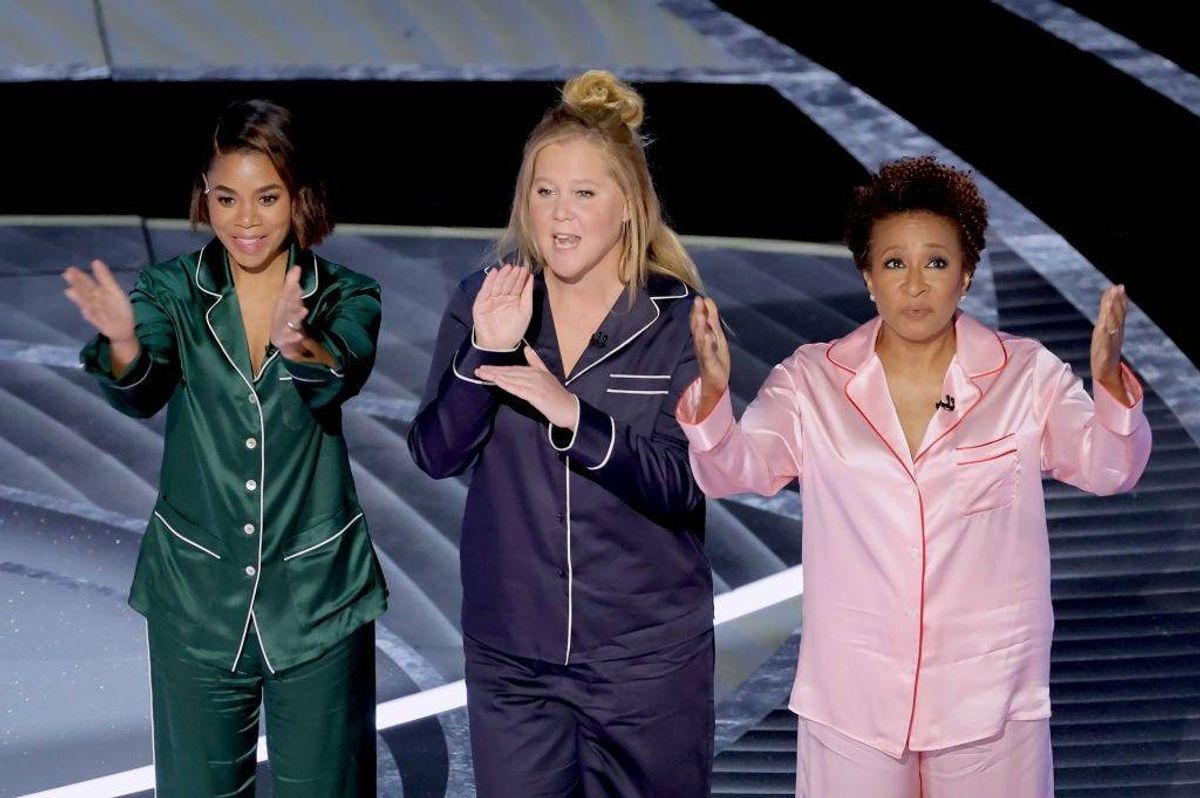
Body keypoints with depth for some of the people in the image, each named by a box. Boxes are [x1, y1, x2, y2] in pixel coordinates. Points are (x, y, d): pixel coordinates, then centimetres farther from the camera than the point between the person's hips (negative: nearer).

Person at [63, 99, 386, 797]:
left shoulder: (345, 295, -4)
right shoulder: (172, 290, -2)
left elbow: (343, 376, -25)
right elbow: (140, 395, -20)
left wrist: (299, 345, -47)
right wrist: (123, 343, -43)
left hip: (319, 597, 0)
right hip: (196, 600, 1)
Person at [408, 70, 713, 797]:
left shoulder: (677, 318, -7)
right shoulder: (485, 300, 0)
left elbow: (683, 487, -14)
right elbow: (435, 457, -5)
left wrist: (572, 414, -27)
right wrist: (484, 353, -21)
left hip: (646, 656, -2)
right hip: (508, 652, 2)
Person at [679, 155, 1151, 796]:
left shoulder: (1027, 376, -2)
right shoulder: (811, 380, -1)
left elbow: (1109, 469, -11)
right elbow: (734, 471, -10)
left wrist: (1109, 381, -31)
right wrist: (712, 391, -31)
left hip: (989, 696, 0)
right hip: (850, 697, 0)